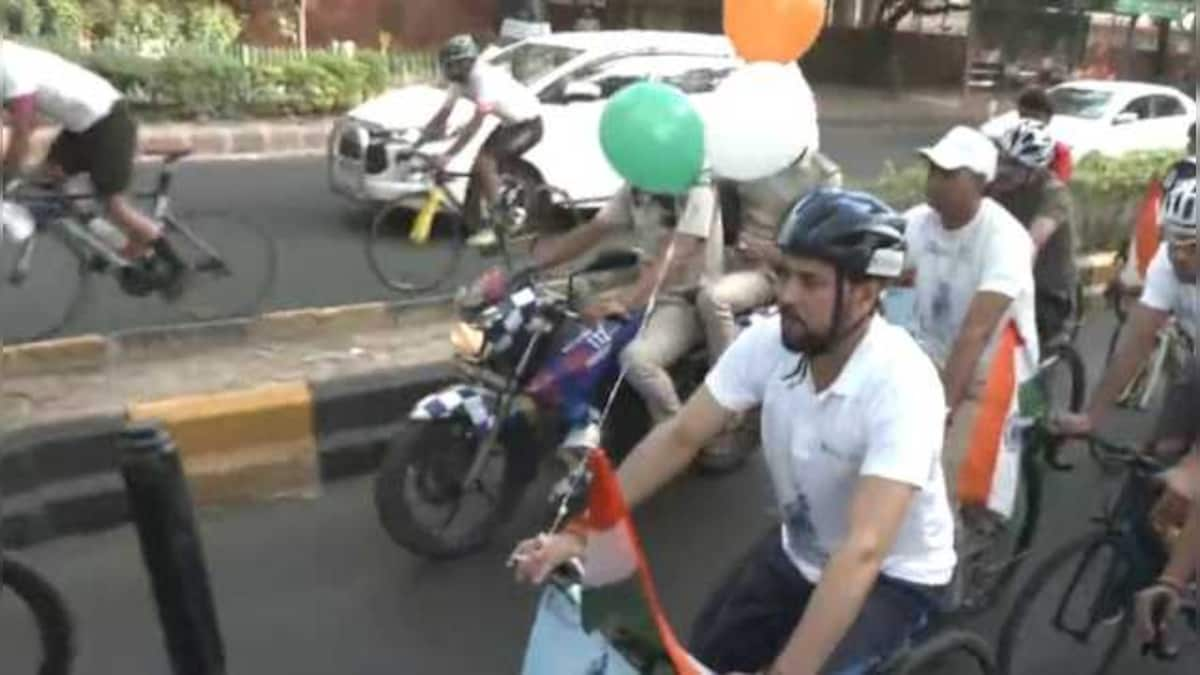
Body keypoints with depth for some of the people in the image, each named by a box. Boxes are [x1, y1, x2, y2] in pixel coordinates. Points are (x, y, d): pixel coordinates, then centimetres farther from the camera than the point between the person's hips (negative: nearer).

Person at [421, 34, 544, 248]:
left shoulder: (486, 79, -30)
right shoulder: (461, 80, -4)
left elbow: (476, 124, -35)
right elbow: (443, 113, 0)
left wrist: (448, 155, -37)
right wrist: (418, 143, -5)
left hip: (528, 124, -9)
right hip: (509, 122, 9)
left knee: (485, 162, -20)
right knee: (479, 168, 2)